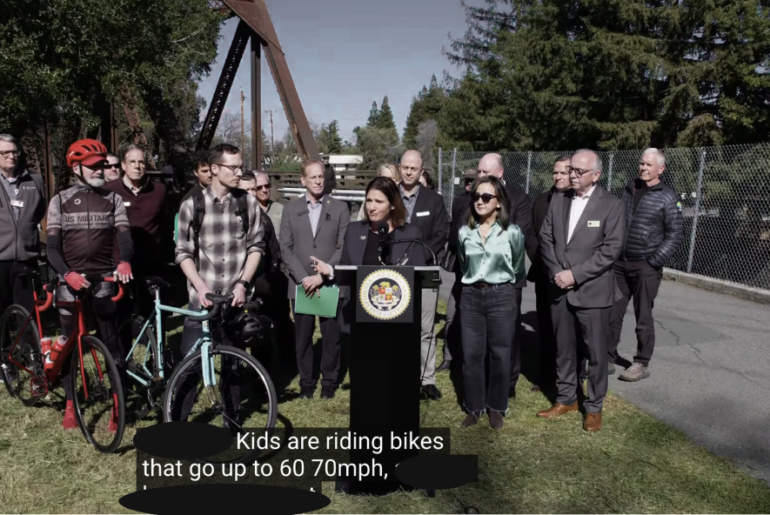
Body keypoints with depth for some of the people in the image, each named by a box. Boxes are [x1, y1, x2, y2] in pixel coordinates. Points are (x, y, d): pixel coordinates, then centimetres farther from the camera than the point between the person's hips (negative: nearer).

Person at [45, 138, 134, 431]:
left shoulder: (113, 199, 6)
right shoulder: (60, 201, 5)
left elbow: (124, 235, -5)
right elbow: (52, 246, -2)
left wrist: (125, 261, -28)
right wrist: (67, 273, -22)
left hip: (104, 280, -1)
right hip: (71, 282, 1)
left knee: (112, 344, -2)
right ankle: (70, 404, 23)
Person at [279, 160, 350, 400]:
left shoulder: (340, 208, 3)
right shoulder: (290, 209, 7)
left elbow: (344, 247, -3)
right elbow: (285, 248, 2)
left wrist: (322, 275, -12)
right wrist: (303, 277, -10)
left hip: (330, 284, -1)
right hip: (300, 285, 1)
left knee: (332, 337, 5)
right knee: (302, 337, 6)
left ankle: (329, 382, 20)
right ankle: (306, 383, 21)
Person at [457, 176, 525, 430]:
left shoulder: (513, 232, -6)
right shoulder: (464, 232, 1)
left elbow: (518, 269, 9)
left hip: (501, 297, -2)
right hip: (471, 296, 2)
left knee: (499, 355, 7)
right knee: (471, 355, 4)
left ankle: (496, 407, 23)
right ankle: (474, 407, 20)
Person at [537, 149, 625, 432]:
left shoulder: (612, 205, -8)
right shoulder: (558, 199, 7)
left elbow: (611, 249, -13)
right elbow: (546, 238, 5)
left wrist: (575, 274, -18)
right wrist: (556, 272, -8)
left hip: (592, 290, -4)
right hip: (560, 288, 4)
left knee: (596, 353, 7)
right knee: (563, 349, 15)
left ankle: (594, 407, 24)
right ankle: (566, 399, 32)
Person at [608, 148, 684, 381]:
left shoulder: (668, 198, -4)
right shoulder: (629, 188, 9)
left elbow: (675, 235, -5)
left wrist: (654, 261, -12)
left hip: (645, 266, -4)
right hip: (619, 263, 4)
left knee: (643, 317, 4)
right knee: (612, 314, 6)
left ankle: (642, 364, 17)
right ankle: (608, 360, 17)